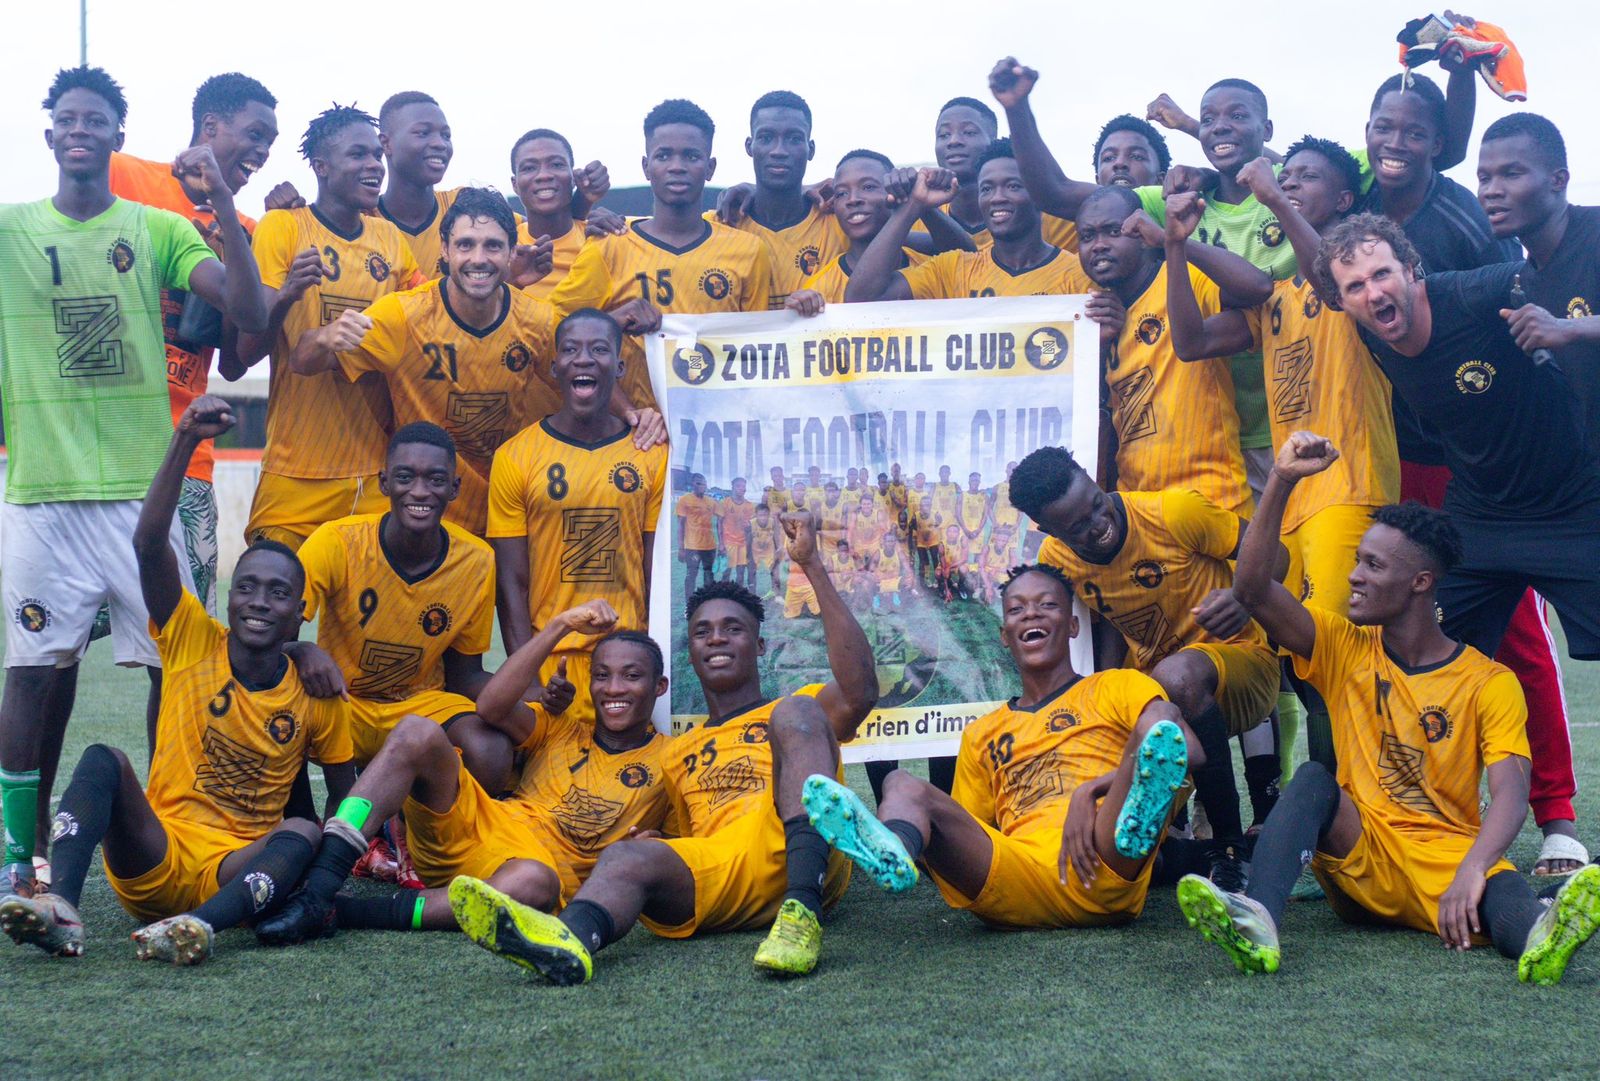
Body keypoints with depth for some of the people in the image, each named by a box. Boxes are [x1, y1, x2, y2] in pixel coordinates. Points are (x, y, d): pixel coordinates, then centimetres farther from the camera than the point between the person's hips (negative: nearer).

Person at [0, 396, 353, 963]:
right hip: (153, 863, 0)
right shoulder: (193, 643, 0)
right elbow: (149, 545, -14)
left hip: (237, 874, 0)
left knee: (303, 832, -29)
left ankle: (202, 924, -54)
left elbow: (343, 792, 10)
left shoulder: (317, 694, 2)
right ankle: (61, 907, -44)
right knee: (103, 758, -23)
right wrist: (185, 441, -24)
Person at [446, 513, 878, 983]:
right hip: (718, 877, 2)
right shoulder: (677, 752, 35)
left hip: (796, 859, -2)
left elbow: (859, 692, 1)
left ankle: (803, 910, -41)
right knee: (626, 856, -27)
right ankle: (570, 937, -64)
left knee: (796, 713, -21)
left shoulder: (793, 709, 23)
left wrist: (811, 565, -3)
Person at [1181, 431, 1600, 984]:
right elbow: (1252, 588, -6)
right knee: (1314, 778, -27)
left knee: (1500, 886, -35)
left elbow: (1510, 791, -15)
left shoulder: (1491, 684, 0)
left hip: (1450, 862, -2)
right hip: (1360, 858, 2)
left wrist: (1470, 872, -35)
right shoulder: (1344, 649, 9)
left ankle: (1541, 934, -71)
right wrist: (1282, 480, -15)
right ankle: (1258, 921, -51)